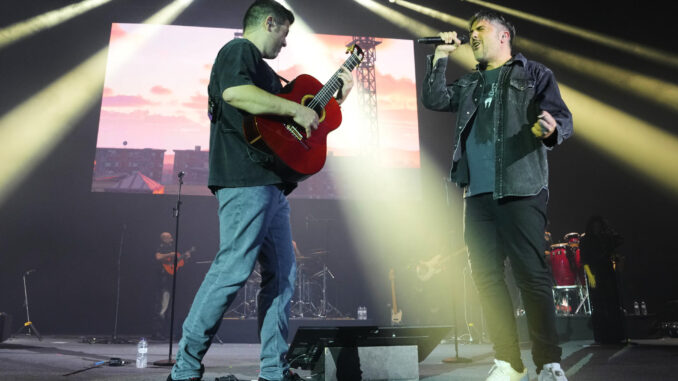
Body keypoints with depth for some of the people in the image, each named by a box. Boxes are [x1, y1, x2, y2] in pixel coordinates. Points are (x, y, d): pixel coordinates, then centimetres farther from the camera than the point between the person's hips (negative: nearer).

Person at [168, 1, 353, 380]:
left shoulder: (262, 68, 30)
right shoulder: (238, 51, 0)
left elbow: (281, 118, 33)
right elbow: (235, 93, -22)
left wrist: (337, 98, 27)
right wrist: (296, 109, -16)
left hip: (271, 184, 10)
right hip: (246, 179, -10)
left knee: (282, 274, 7)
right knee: (233, 270, -13)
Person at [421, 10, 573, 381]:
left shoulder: (534, 74, 9)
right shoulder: (469, 84, 24)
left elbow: (564, 119, 0)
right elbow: (433, 100, 14)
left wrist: (552, 129, -23)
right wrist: (440, 57, 10)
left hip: (520, 190, -5)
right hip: (477, 194, 5)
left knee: (531, 275, -7)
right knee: (486, 276, 3)